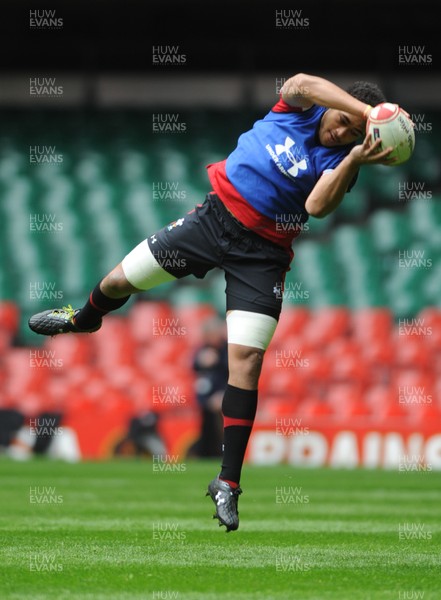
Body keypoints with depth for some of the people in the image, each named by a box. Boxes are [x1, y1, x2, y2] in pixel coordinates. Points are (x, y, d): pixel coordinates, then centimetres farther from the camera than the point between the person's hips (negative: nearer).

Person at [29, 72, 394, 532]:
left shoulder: (339, 158, -7)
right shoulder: (299, 107, -3)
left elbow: (317, 206, -25)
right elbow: (300, 84, -27)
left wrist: (354, 160, -36)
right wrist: (364, 109, -37)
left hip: (261, 253, -2)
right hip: (216, 214, 2)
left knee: (247, 358, -14)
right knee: (121, 281, 11)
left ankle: (228, 482, -4)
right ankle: (85, 318, 51)